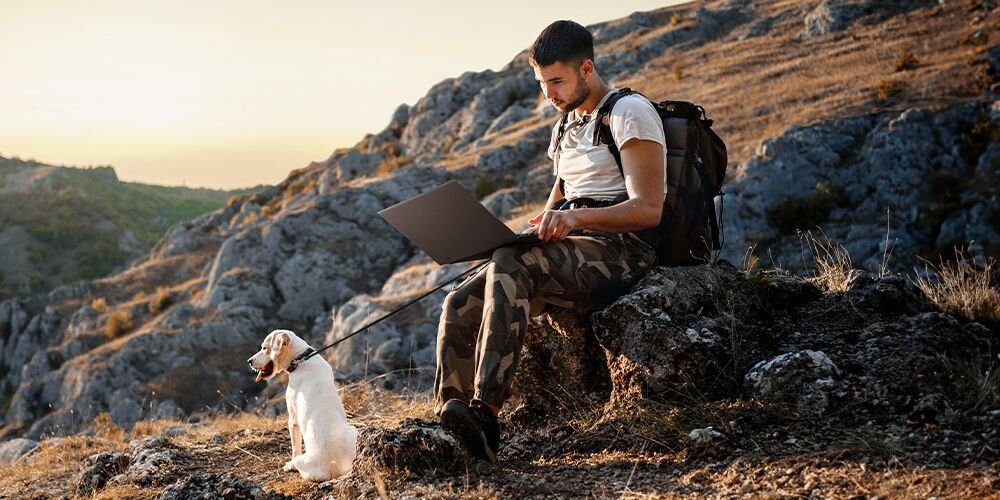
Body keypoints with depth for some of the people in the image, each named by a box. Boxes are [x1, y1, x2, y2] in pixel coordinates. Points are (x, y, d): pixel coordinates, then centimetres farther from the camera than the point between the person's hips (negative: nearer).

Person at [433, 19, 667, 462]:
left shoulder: (630, 113, -4)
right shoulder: (566, 126, 23)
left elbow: (648, 209, -15)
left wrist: (577, 217, -29)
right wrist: (540, 226, 2)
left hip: (619, 252, -8)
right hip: (572, 253, 8)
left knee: (510, 266, -35)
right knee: (459, 306, -13)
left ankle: (485, 409, -40)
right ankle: (448, 424, -21)